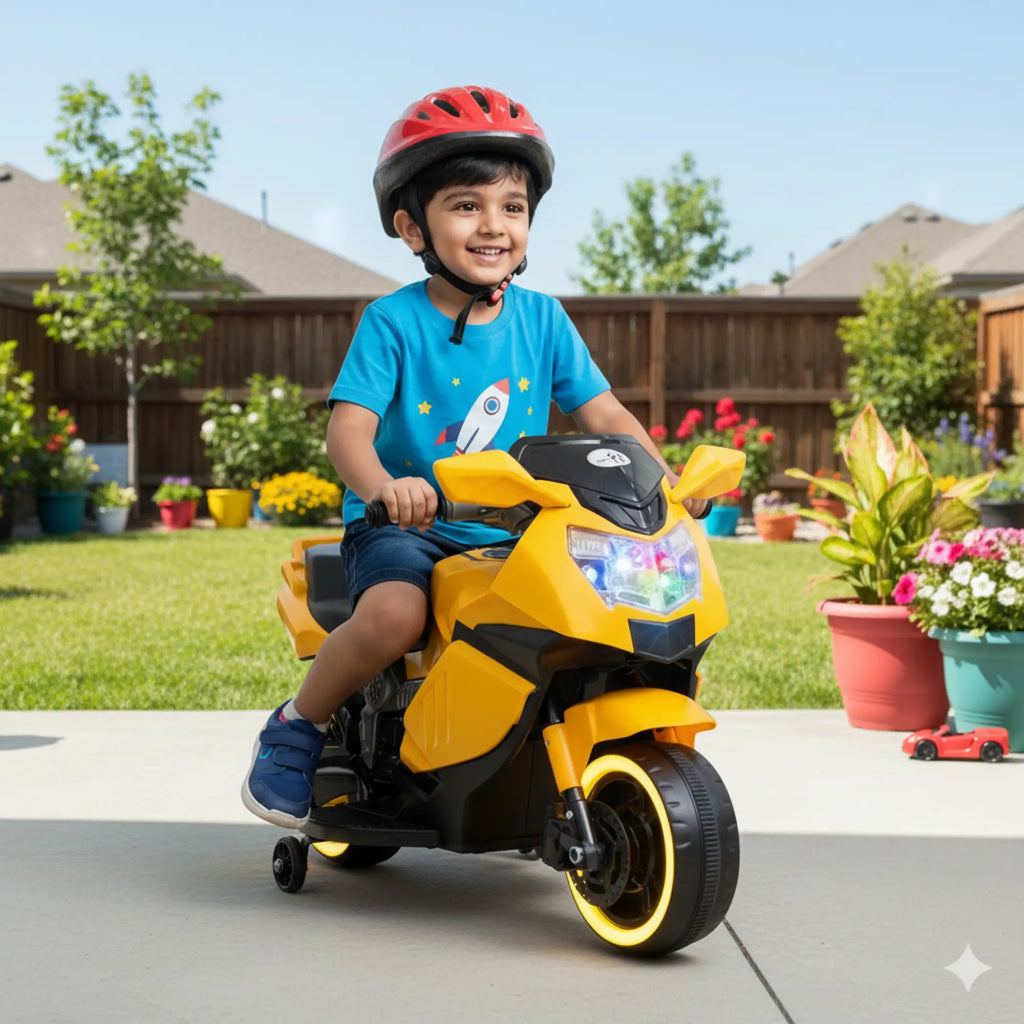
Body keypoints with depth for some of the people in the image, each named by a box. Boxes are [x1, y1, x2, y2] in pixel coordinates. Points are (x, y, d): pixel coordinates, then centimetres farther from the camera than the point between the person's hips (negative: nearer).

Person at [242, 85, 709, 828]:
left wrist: (663, 475, -10)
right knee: (394, 615, -33)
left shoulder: (541, 319, 5)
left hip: (509, 532, 4)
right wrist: (380, 484, -38)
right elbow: (349, 427, -17)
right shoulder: (394, 322, -8)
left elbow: (603, 412, 6)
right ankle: (296, 728, -5)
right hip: (404, 528, -4)